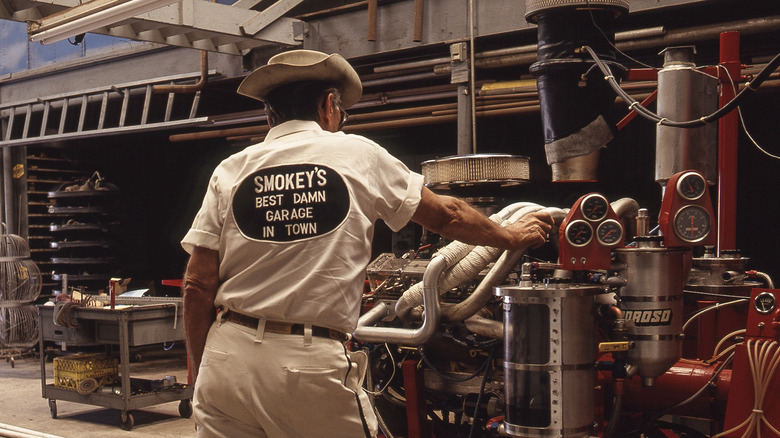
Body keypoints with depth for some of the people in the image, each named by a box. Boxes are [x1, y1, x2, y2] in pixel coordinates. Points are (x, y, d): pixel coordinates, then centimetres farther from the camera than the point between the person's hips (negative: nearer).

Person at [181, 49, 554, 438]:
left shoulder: (230, 171, 7)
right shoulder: (358, 156, 4)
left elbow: (198, 285, 3)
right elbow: (444, 215, 14)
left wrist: (200, 372, 14)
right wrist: (512, 236, 31)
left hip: (227, 352, 3)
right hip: (310, 365, -2)